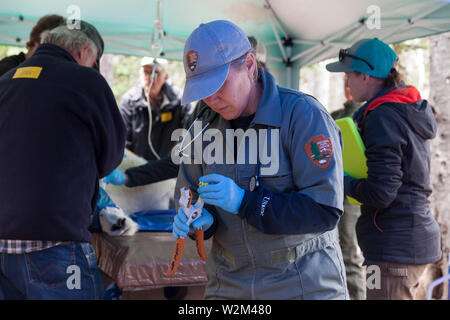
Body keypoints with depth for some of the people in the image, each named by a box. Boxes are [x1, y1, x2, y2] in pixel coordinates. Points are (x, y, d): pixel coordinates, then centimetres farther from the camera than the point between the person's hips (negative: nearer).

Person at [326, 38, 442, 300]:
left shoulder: (382, 116, -17)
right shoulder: (412, 109, 13)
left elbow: (380, 192, -22)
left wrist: (346, 183, -5)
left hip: (395, 247, -10)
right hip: (419, 236, 10)